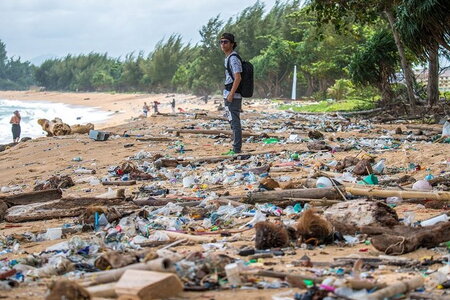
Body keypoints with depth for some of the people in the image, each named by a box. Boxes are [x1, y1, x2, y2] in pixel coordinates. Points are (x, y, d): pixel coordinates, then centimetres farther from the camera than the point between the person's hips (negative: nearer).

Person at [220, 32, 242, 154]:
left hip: (233, 95, -11)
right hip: (229, 95, 11)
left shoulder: (233, 58, -13)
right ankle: (236, 148, 16)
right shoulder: (228, 58, 18)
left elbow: (238, 78, -21)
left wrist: (231, 94, -23)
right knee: (233, 121, 12)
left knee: (234, 121, -9)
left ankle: (237, 149, -9)